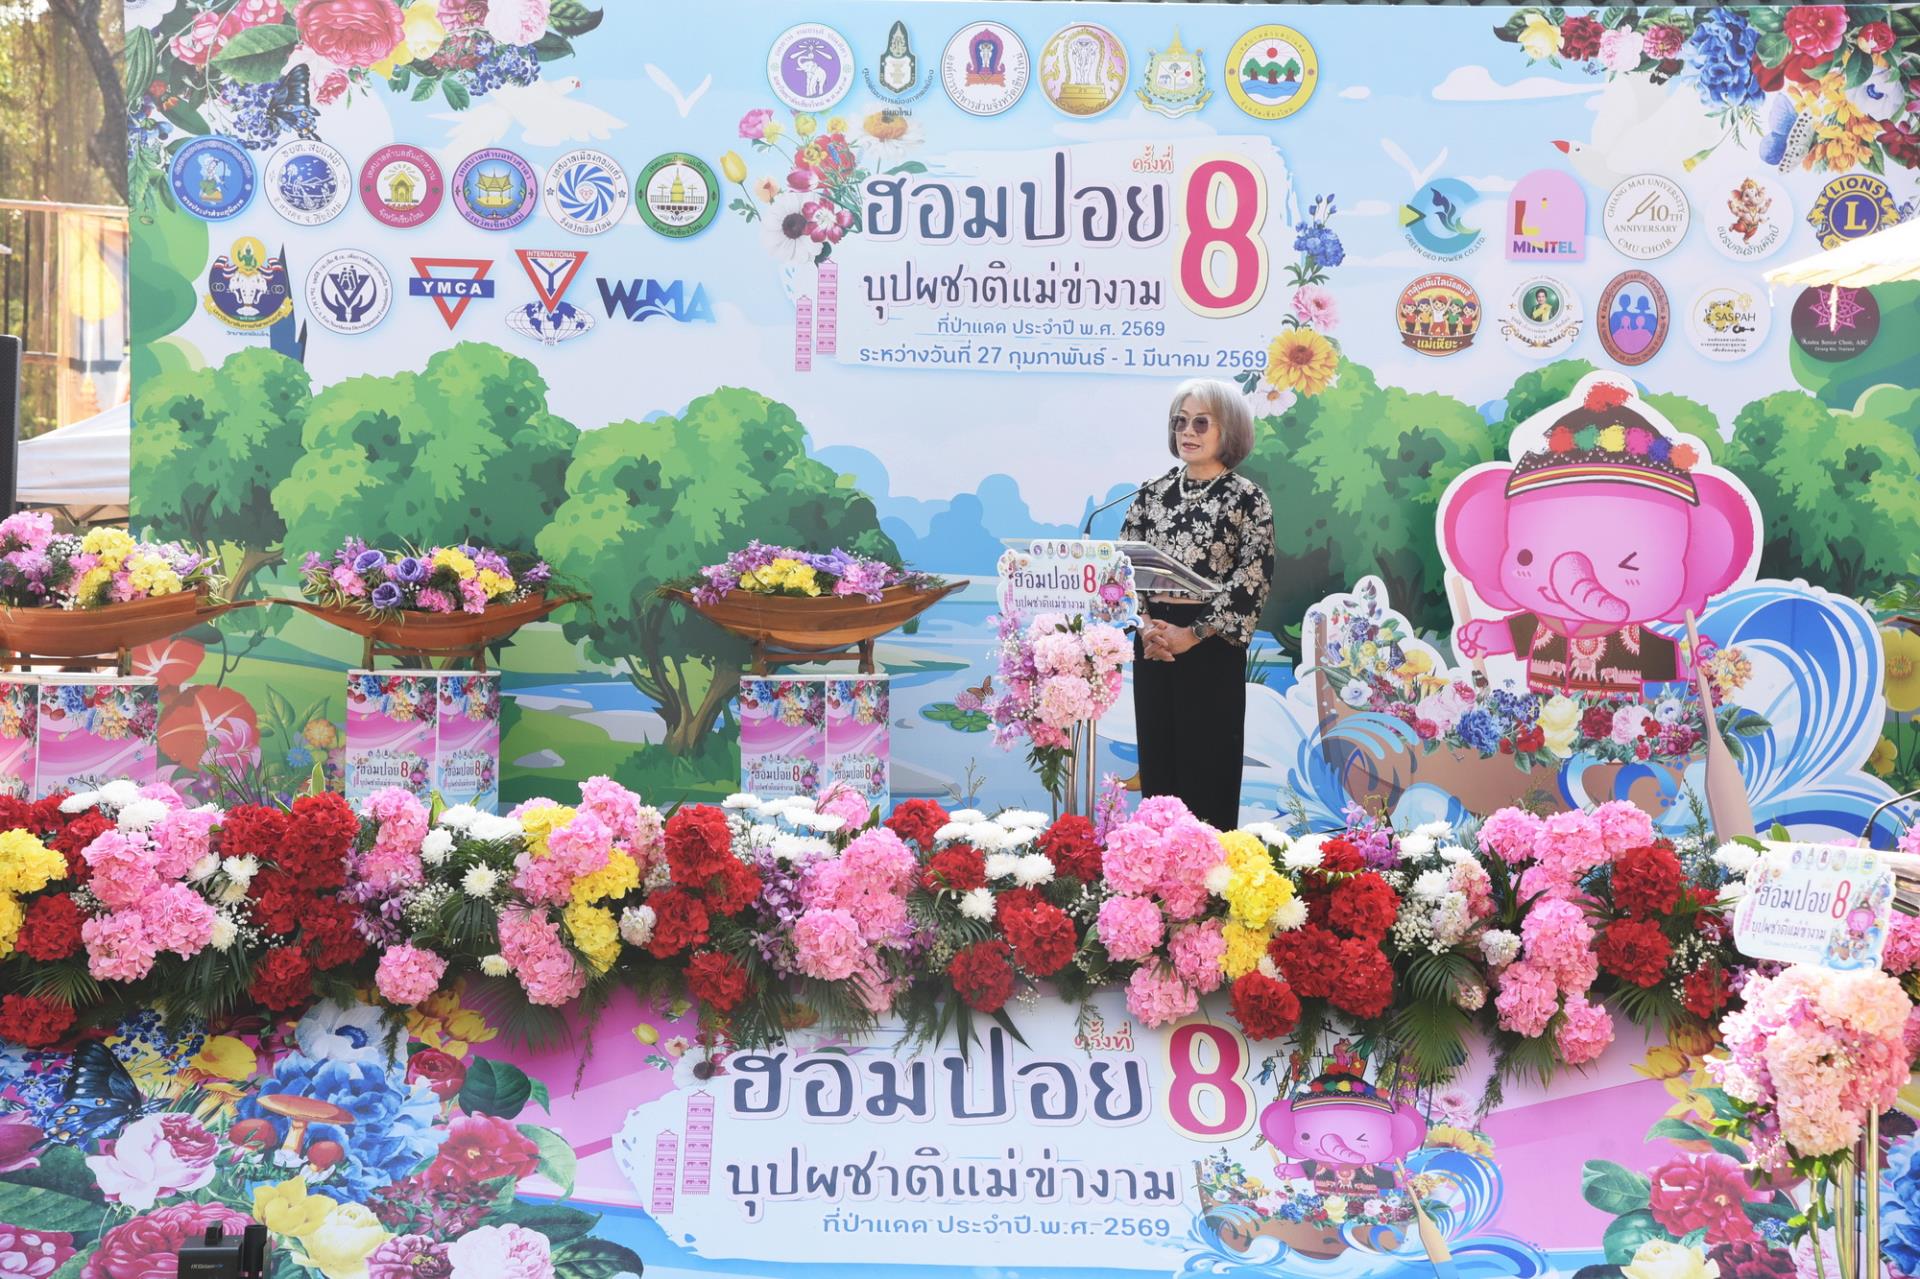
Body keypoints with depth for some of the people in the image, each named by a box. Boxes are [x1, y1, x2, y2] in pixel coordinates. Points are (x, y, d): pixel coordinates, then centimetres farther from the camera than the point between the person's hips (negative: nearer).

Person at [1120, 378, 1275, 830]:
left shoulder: (1246, 498, -3)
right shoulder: (1153, 492, 9)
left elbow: (1252, 581, -10)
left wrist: (1193, 634, -14)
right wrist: (1145, 625, -9)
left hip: (1213, 653, -4)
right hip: (1153, 648, 4)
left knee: (1208, 766, -1)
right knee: (1156, 763, 7)